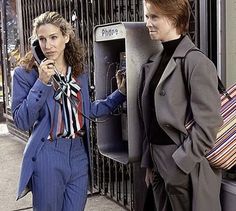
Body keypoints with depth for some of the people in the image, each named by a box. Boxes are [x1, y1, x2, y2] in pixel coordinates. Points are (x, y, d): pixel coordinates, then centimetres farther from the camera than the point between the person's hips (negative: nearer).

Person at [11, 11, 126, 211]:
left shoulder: (80, 71, 7)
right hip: (47, 157, -4)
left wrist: (120, 93, 11)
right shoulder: (26, 73, -6)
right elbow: (21, 121, -11)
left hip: (79, 156, 4)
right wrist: (41, 83, -18)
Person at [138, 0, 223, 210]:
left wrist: (178, 165, -17)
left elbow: (207, 125, -17)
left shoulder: (196, 62, -13)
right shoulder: (153, 64, 9)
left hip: (185, 167, -7)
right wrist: (149, 162, 10)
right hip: (159, 164, 7)